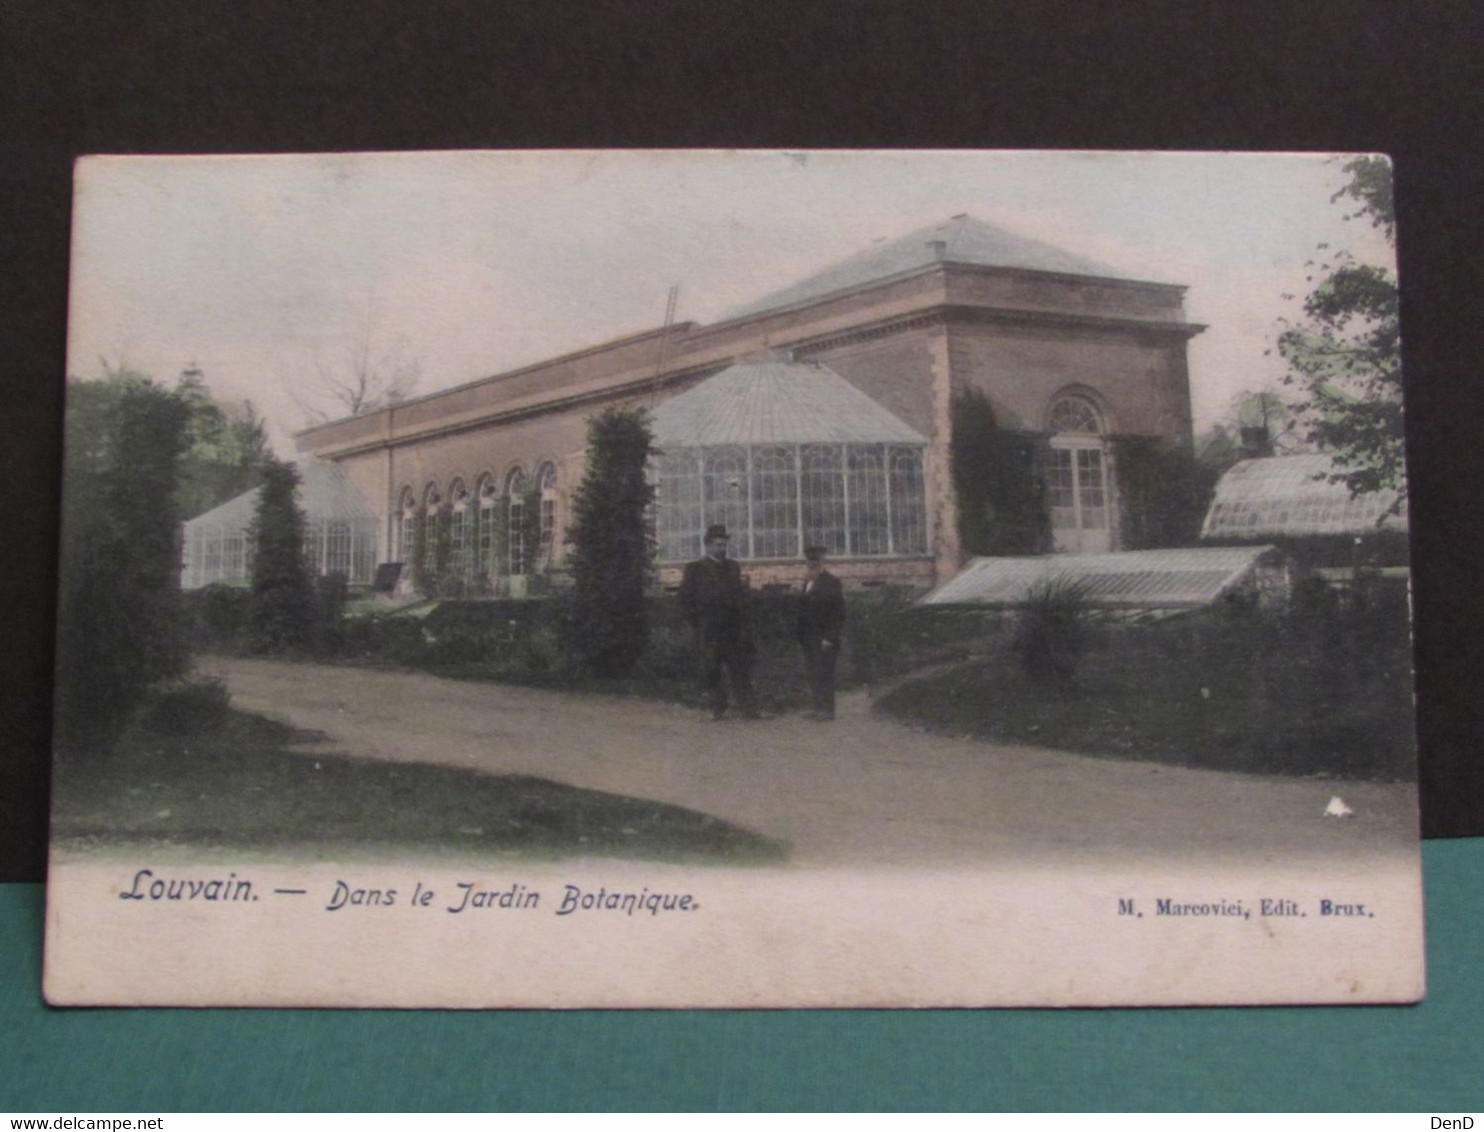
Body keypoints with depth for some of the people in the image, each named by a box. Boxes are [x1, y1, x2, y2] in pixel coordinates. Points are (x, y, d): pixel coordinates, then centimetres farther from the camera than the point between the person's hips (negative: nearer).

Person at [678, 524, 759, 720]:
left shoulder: (733, 567, 14)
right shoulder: (695, 569, 1)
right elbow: (686, 601, 0)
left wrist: (743, 623, 7)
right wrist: (698, 625, -4)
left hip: (734, 631, 3)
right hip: (709, 634, -3)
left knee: (740, 671, 0)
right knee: (710, 672, 3)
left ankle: (749, 709, 1)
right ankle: (718, 707, 17)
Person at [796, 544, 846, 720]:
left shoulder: (831, 582, -7)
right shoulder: (807, 583, 16)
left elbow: (838, 613, -12)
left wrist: (829, 638, -16)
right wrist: (801, 637, 13)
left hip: (824, 639, -7)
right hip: (809, 639, 7)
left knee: (824, 674, -7)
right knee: (813, 674, 8)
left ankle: (827, 709, -3)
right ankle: (818, 708, 12)